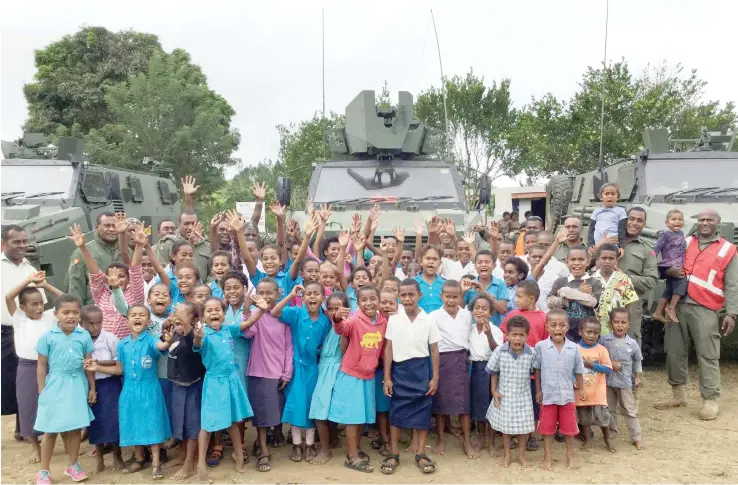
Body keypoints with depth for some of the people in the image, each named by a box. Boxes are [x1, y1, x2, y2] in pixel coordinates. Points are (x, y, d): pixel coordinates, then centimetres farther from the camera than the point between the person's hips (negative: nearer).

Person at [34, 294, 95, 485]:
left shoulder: (84, 336, -2)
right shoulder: (48, 337, -7)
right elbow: (42, 366, -2)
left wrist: (92, 388, 6)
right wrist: (41, 392, -3)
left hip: (77, 385, 2)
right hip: (55, 385, -2)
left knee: (76, 427, 11)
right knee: (50, 430, 7)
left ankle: (73, 465, 28)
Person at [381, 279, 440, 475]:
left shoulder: (428, 320, -2)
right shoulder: (393, 320, -1)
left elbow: (434, 351, 2)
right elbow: (389, 350, 2)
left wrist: (435, 378, -1)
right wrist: (387, 377, -2)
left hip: (421, 369, 0)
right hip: (399, 370, 0)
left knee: (422, 411, 6)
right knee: (395, 412, 6)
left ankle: (420, 454, 20)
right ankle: (394, 454, 19)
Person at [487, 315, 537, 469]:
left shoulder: (531, 353, -15)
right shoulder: (499, 351, -15)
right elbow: (494, 372, -4)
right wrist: (494, 391, -6)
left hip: (523, 396, 0)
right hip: (505, 395, 0)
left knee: (523, 425, 11)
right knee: (505, 424, 13)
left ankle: (521, 453, 33)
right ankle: (507, 453, 32)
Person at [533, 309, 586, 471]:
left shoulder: (573, 347, -7)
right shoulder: (540, 346, -11)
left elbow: (578, 371, 6)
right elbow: (537, 370, -1)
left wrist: (582, 389, 10)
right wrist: (538, 390, 1)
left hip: (567, 395, 1)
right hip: (548, 394, -1)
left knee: (569, 427, 15)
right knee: (547, 427, 12)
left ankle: (570, 456, 34)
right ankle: (547, 457, 27)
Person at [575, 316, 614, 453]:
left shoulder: (601, 350, -6)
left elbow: (608, 369, -9)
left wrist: (592, 365, -18)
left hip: (598, 392, -1)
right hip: (581, 391, 1)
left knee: (603, 417, 7)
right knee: (584, 418, 14)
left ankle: (607, 440, 29)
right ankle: (587, 440, 31)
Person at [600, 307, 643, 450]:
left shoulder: (632, 343, -7)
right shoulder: (604, 340, -10)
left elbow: (637, 361, 8)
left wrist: (638, 377, 10)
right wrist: (611, 363, -16)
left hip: (625, 381, -1)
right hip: (608, 380, 1)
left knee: (630, 410, 6)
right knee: (609, 409, 16)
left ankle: (636, 437, 16)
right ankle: (611, 433, 33)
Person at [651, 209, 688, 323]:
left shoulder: (681, 234, 13)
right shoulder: (665, 234, -9)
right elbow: (656, 249, -14)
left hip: (678, 268, 8)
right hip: (668, 267, -8)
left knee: (669, 290, 12)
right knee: (682, 280, -24)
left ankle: (658, 313, 22)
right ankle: (671, 308, -17)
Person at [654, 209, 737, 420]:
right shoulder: (683, 243, 13)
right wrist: (669, 271, -8)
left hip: (704, 309, -3)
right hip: (677, 304, 4)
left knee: (707, 355, -2)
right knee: (674, 351, 9)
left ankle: (711, 400, 7)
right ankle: (678, 394, 22)